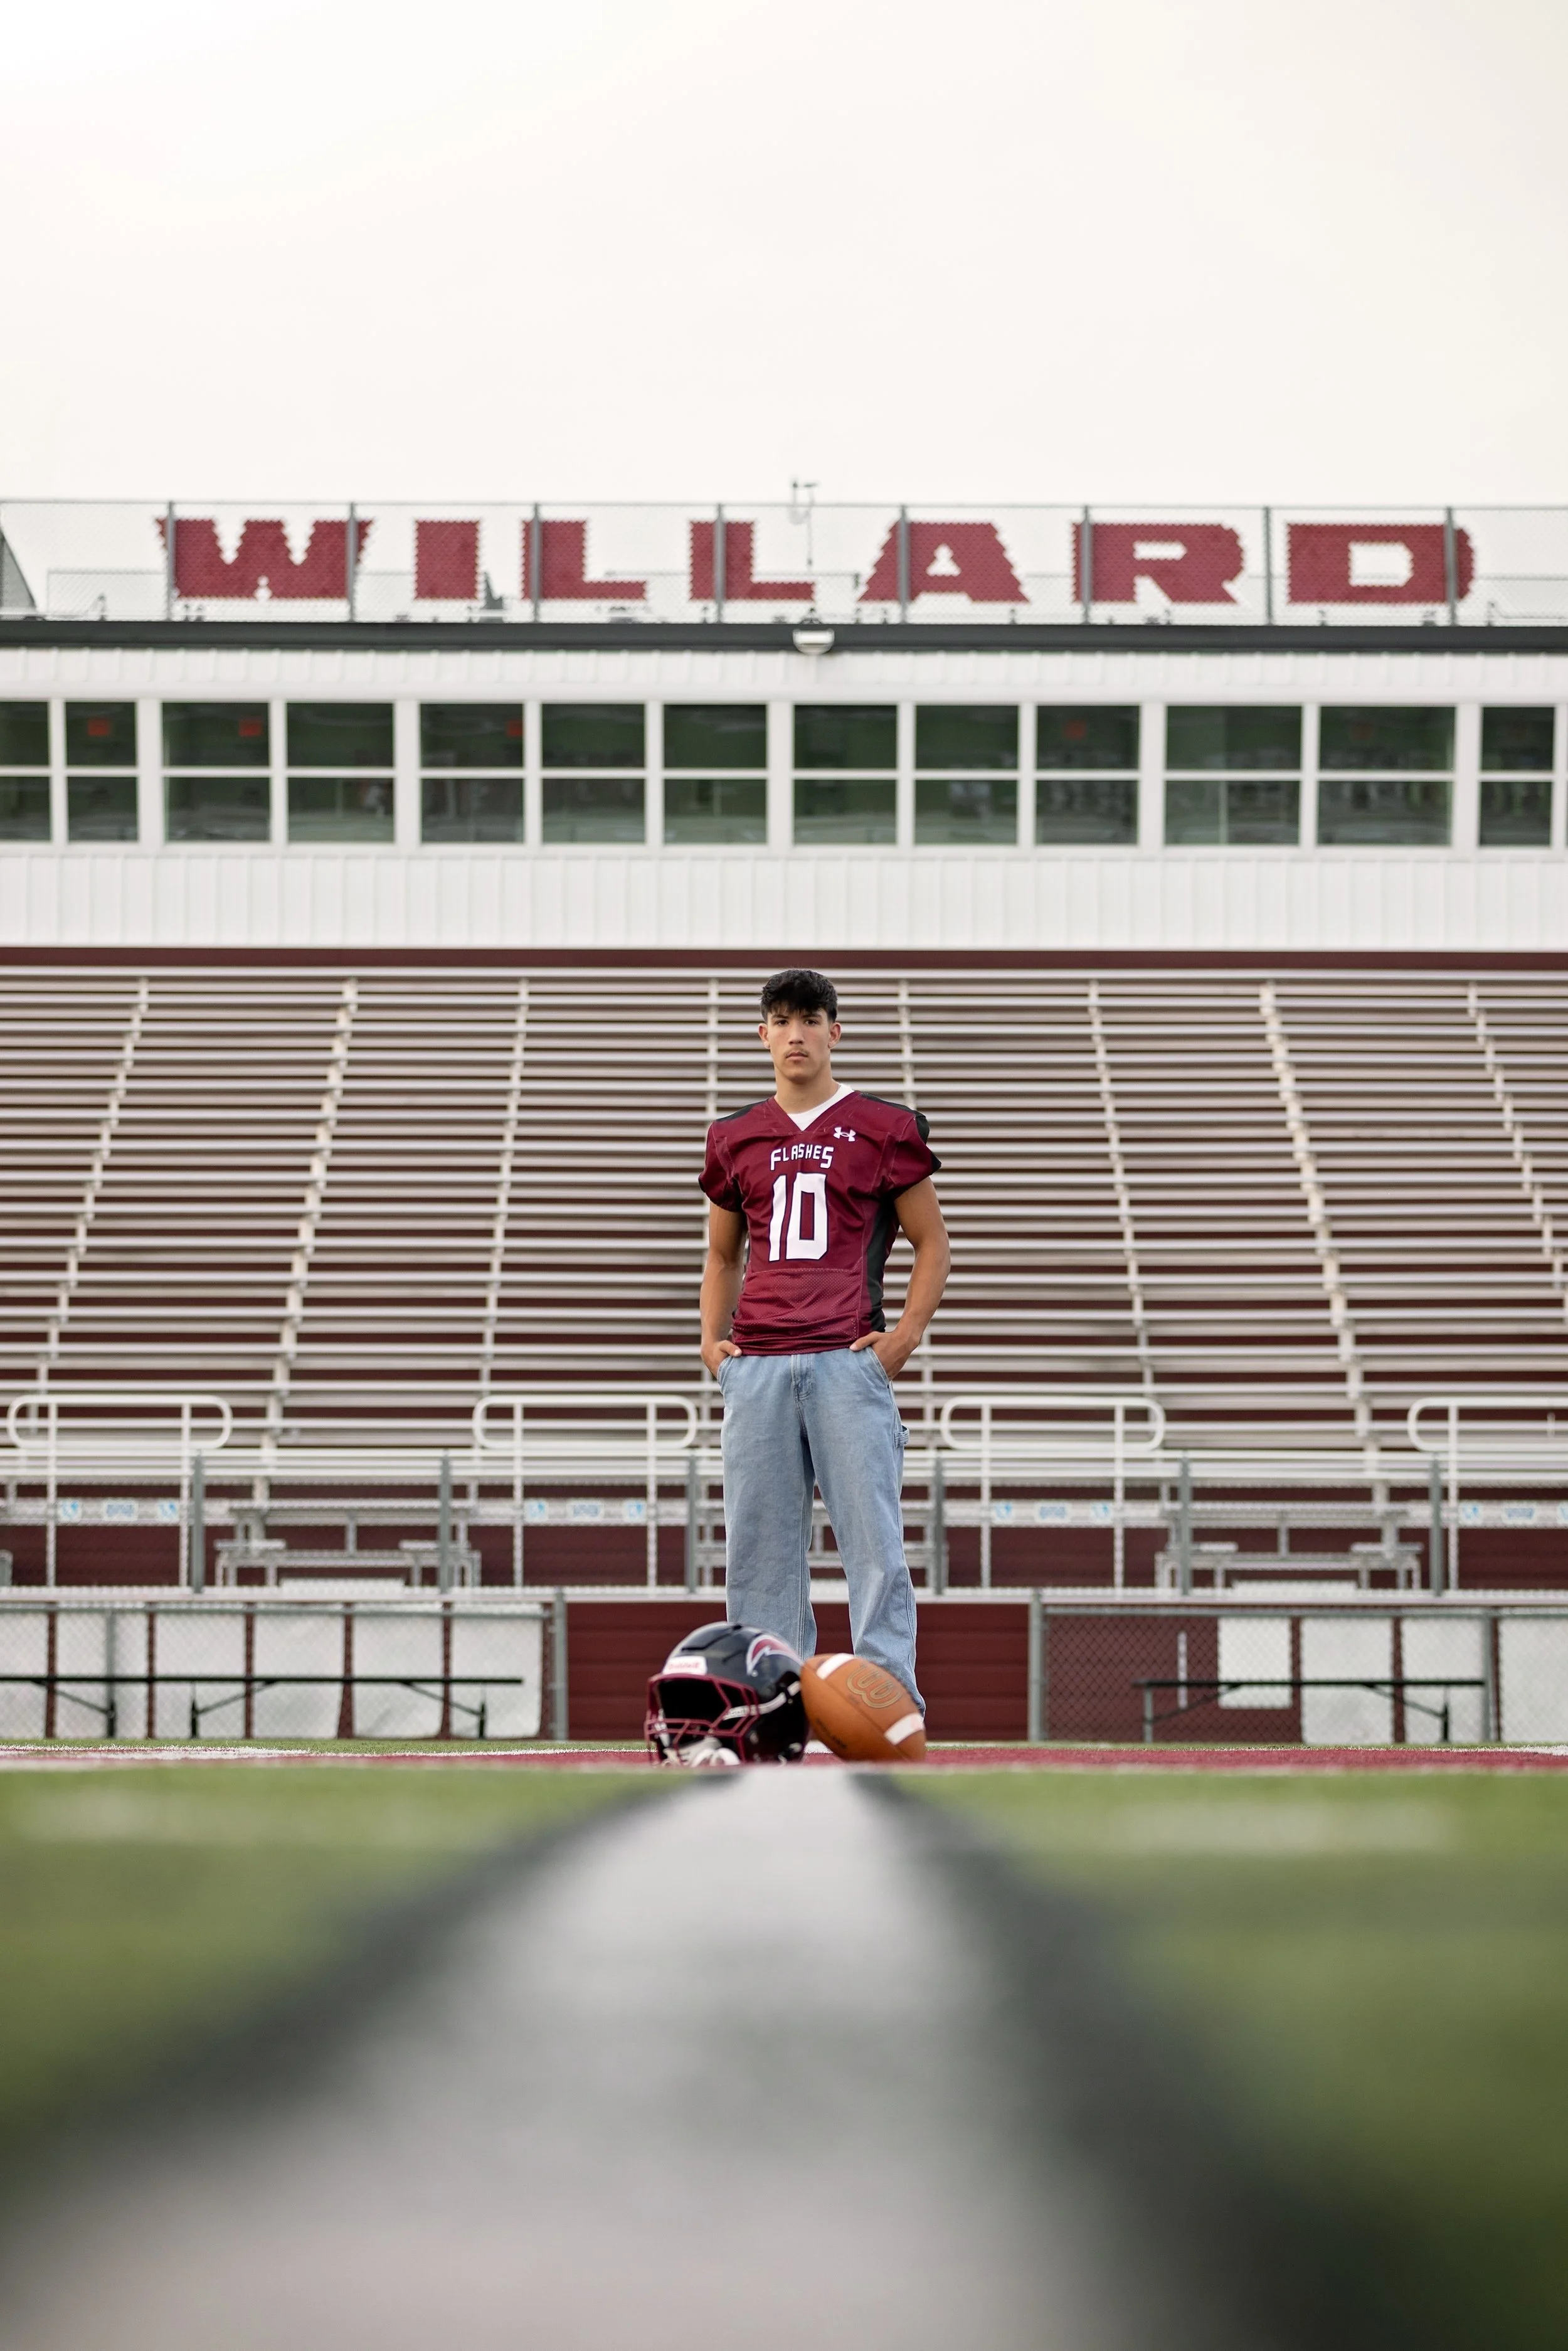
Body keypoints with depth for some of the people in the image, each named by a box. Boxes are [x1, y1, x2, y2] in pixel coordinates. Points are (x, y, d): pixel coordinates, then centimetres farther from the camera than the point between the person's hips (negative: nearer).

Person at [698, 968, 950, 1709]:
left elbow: (932, 1243, 9)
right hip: (756, 1366, 4)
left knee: (872, 1536, -10)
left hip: (849, 1361, -4)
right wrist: (711, 1340, 10)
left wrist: (907, 1334, -4)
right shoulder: (736, 1137, 17)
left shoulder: (883, 1128, 7)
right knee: (758, 1541, 2)